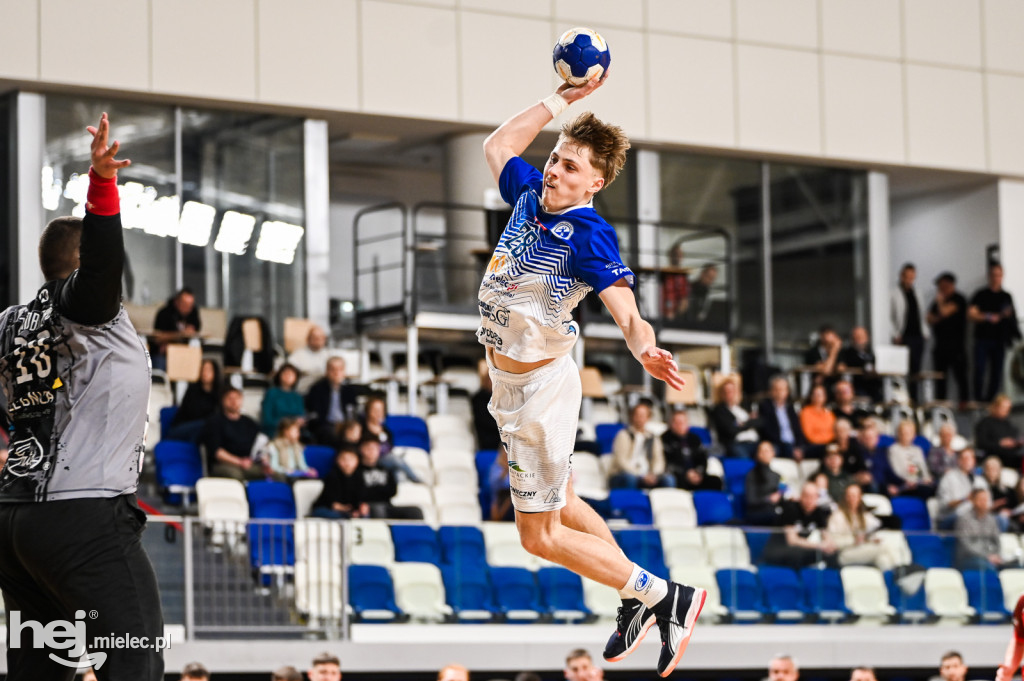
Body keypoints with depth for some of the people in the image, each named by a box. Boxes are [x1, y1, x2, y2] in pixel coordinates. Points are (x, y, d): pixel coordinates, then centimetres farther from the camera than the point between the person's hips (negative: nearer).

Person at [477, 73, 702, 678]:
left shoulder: (590, 236, -22)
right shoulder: (531, 196, -2)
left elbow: (627, 311, -34)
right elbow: (500, 146, 19)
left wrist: (646, 350, -55)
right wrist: (562, 99, 14)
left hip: (542, 387, -9)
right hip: (510, 382, 9)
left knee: (542, 535, -2)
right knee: (560, 504, 23)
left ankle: (667, 598, 7)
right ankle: (637, 602, 37)